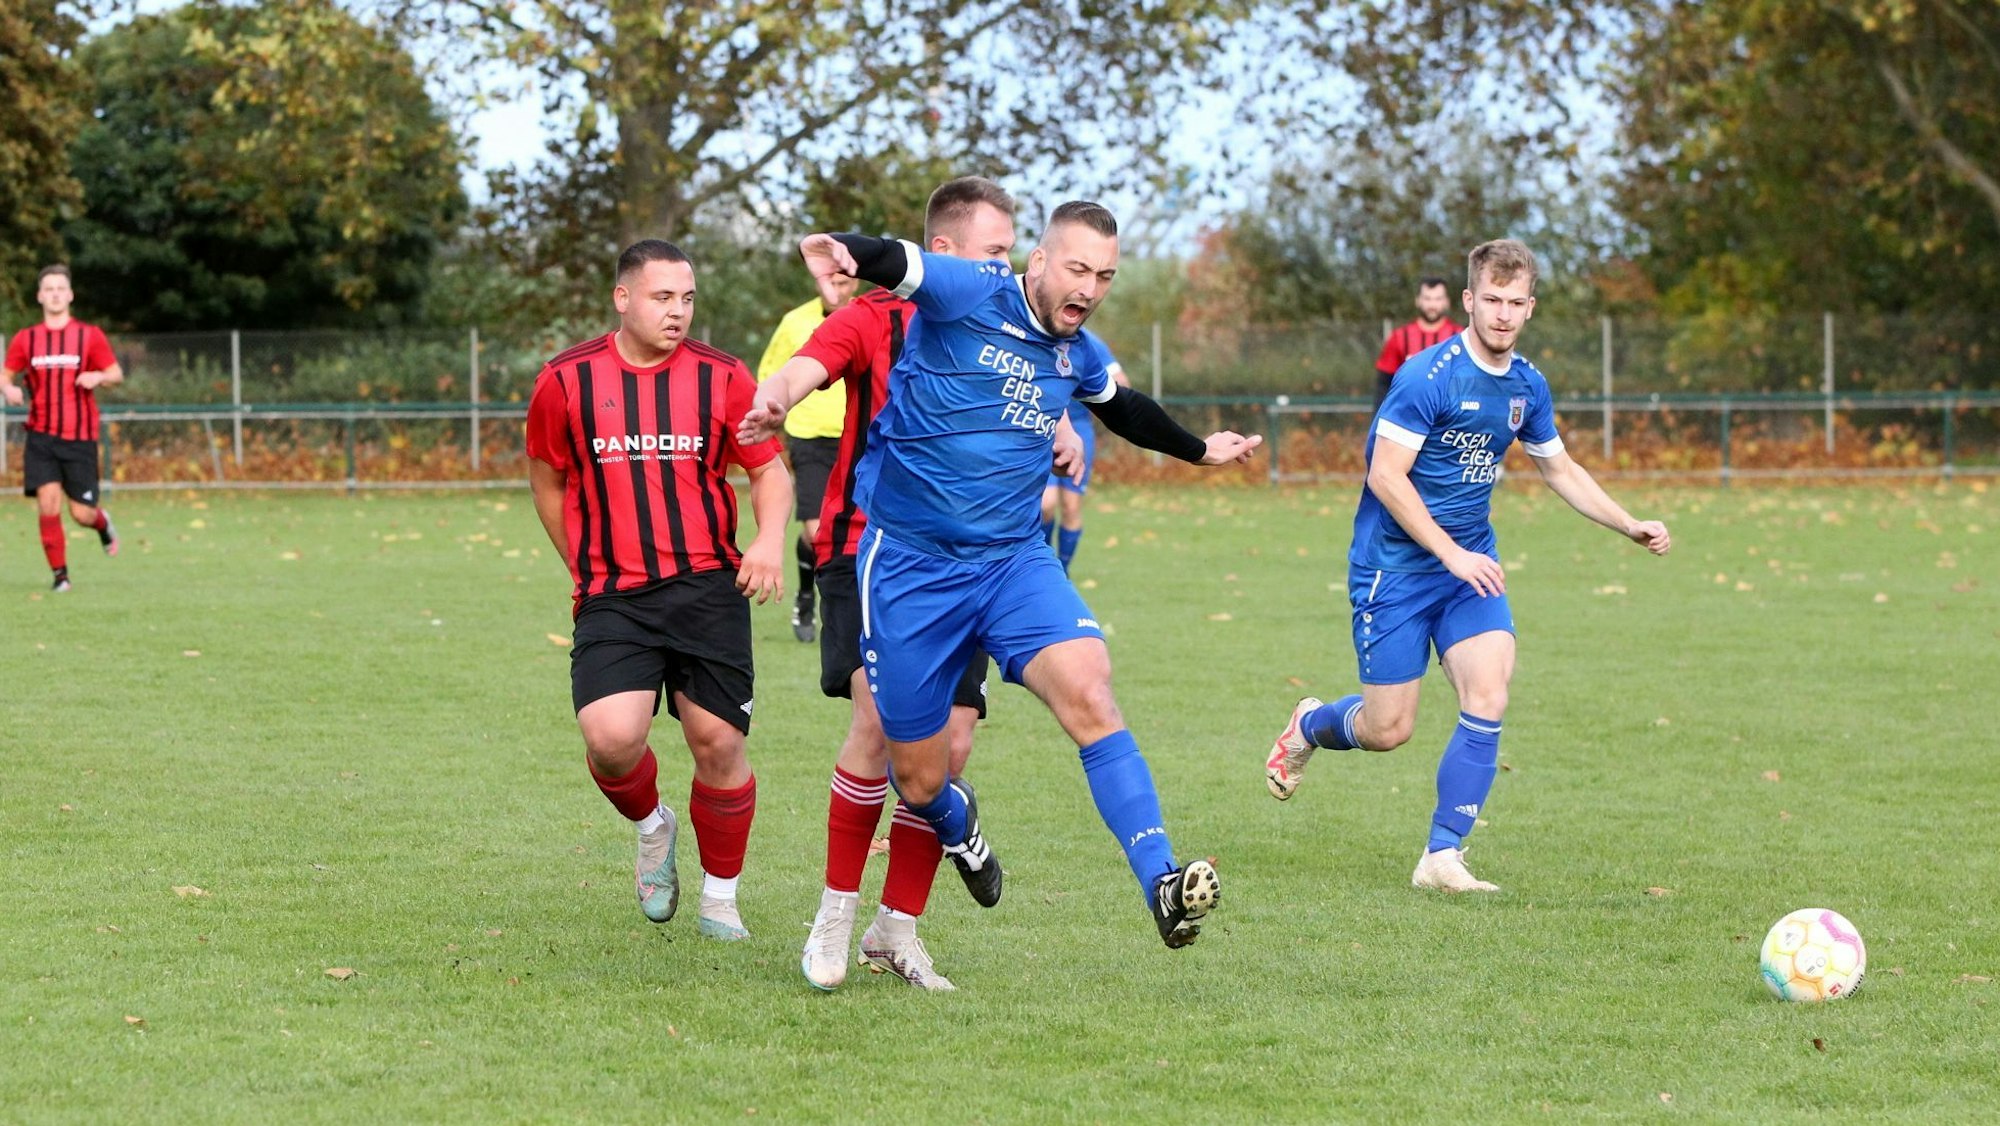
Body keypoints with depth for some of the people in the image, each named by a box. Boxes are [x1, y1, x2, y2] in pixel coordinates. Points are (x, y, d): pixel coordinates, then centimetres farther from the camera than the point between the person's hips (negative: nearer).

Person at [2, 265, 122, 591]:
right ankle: (59, 574, -2)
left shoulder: (90, 335, 1)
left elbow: (117, 374, 6)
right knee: (48, 501, -16)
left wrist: (98, 377, -17)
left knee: (82, 514, -1)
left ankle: (102, 523, 37)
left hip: (80, 438, -1)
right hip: (41, 436, 1)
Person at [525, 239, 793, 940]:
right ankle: (651, 827, 16)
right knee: (611, 737, -19)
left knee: (717, 743, -3)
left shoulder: (721, 377, 3)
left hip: (708, 586, 1)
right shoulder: (566, 382, 2)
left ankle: (720, 896, 19)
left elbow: (769, 468, 11)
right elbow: (546, 479, 16)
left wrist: (770, 541, -8)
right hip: (612, 597, -1)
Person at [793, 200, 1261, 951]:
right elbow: (894, 264, -26)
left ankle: (1163, 885, -30)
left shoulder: (1075, 355, 10)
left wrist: (1199, 449, 47)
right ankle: (954, 820, 43)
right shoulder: (970, 296, -9)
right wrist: (842, 252, -50)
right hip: (910, 567, -4)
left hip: (1015, 562, 4)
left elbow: (1123, 409, 33)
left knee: (1089, 693, -24)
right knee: (919, 780, 4)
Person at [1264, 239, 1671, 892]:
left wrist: (1631, 527, 14)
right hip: (1395, 565, -5)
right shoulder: (1429, 376, -18)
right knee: (1388, 730, -1)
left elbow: (1561, 471, 21)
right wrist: (1451, 554, -22)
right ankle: (1307, 727, 34)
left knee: (1488, 698, -15)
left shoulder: (1527, 387, 4)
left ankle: (1442, 856, -7)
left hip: (1471, 564, 5)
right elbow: (1386, 475, -20)